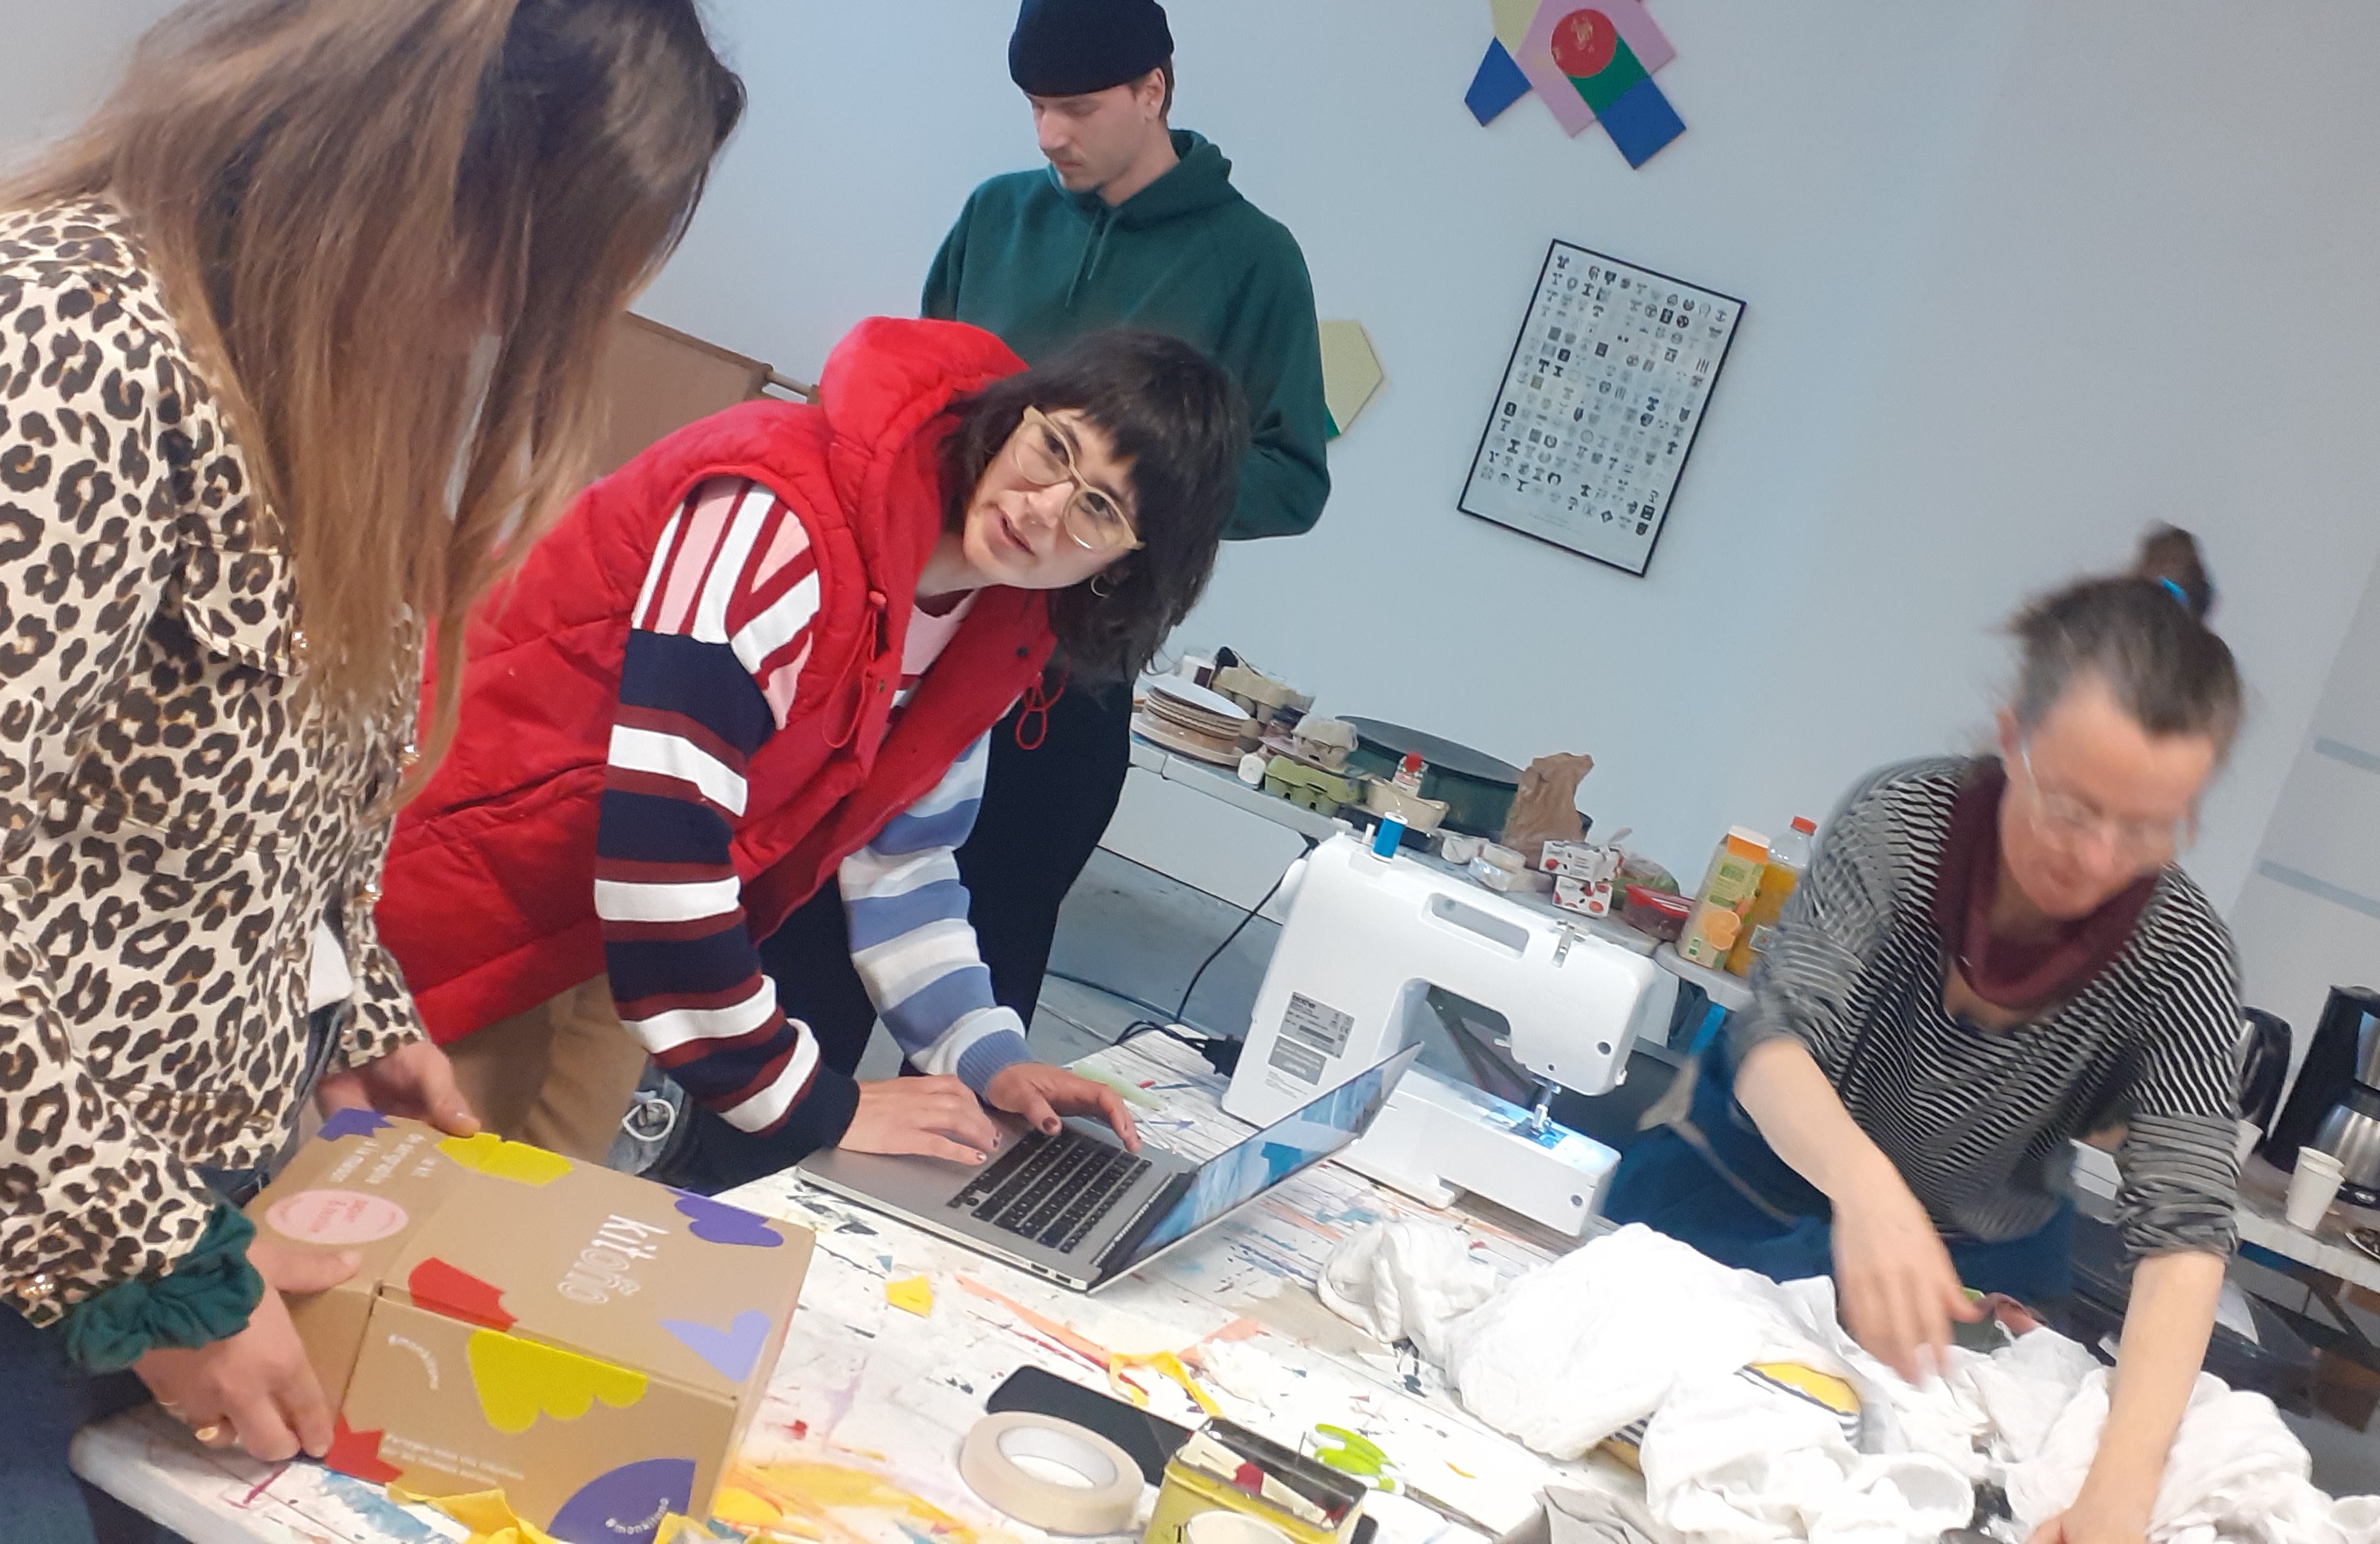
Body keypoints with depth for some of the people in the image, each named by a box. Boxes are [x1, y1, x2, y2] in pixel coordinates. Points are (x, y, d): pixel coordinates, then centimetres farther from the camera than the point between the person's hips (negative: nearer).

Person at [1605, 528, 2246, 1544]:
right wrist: (1862, 1181, -57)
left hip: (1970, 1266, 1)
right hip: (1747, 1188, 0)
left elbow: (2184, 1228, -31)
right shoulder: (1903, 822, -27)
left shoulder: (2182, 959, -25)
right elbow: (1774, 1042, -33)